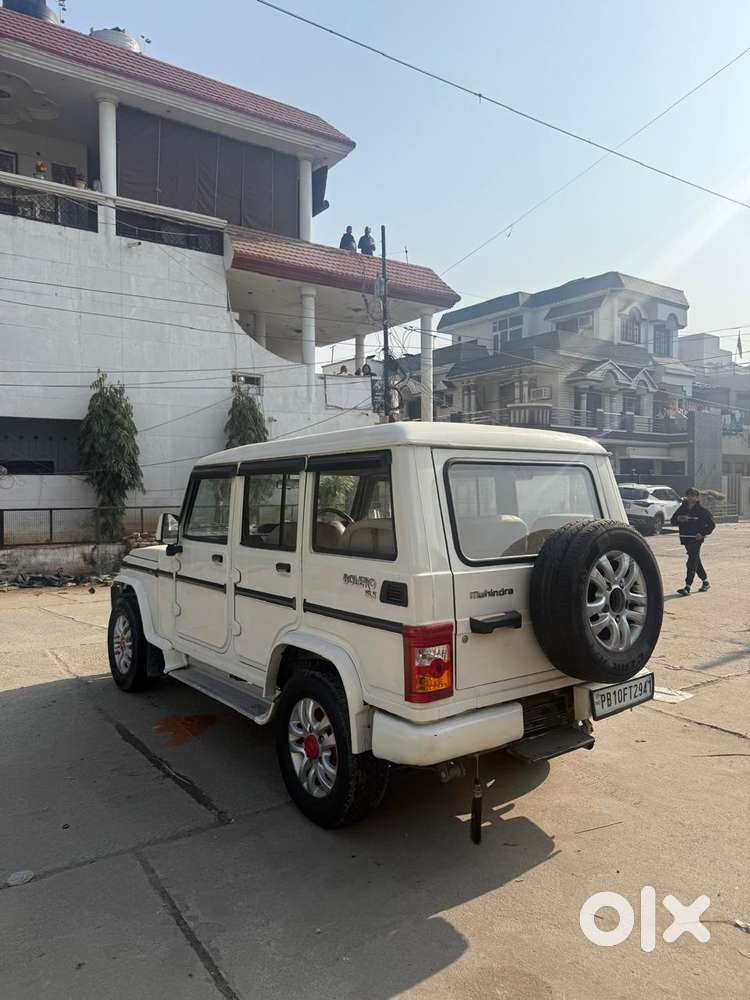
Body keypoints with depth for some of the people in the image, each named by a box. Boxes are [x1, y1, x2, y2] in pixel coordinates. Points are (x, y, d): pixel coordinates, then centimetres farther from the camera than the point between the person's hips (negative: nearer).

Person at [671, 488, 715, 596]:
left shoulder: (701, 510, -6)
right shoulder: (682, 508, 7)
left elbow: (712, 524, -2)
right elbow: (673, 521, 11)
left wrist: (703, 533, -12)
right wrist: (678, 519, -10)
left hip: (696, 539, -6)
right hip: (685, 539, 6)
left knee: (692, 563, -11)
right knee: (695, 561, 17)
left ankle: (687, 587, -13)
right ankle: (705, 582, 34)